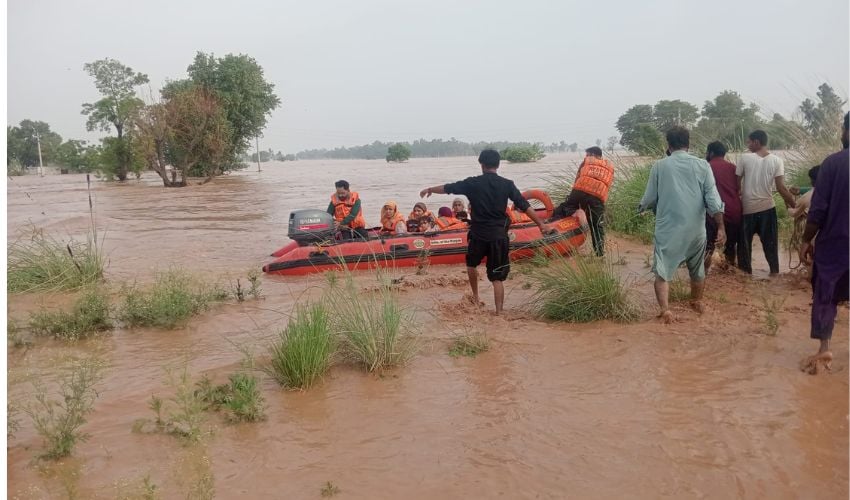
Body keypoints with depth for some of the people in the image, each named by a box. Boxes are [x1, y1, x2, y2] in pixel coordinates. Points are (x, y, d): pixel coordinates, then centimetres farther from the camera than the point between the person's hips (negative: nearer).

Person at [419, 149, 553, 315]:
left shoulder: (472, 183, -3)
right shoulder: (507, 184, -3)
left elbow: (447, 188, 8)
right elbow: (524, 206, -4)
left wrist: (429, 189, 25)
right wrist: (541, 224, 4)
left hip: (478, 234, 0)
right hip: (499, 236, 0)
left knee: (471, 264, 29)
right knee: (497, 278, 4)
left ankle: (475, 297, 38)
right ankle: (499, 312, 1)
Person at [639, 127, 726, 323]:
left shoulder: (659, 166, -4)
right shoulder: (702, 165, -2)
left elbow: (649, 199, 1)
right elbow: (713, 198, -6)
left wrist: (643, 207, 23)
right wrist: (721, 226, -3)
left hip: (667, 229, -2)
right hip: (696, 228, 2)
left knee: (662, 271, 1)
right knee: (697, 269, 22)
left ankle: (665, 309, -16)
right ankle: (697, 302, 41)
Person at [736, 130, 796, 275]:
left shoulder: (745, 158, -7)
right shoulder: (776, 160, -5)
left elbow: (737, 183, -3)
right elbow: (781, 188, -9)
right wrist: (794, 205, 0)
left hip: (747, 208, -1)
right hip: (767, 207, 1)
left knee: (745, 242, 11)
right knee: (770, 242, 10)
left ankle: (746, 270, 15)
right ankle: (774, 270, 11)